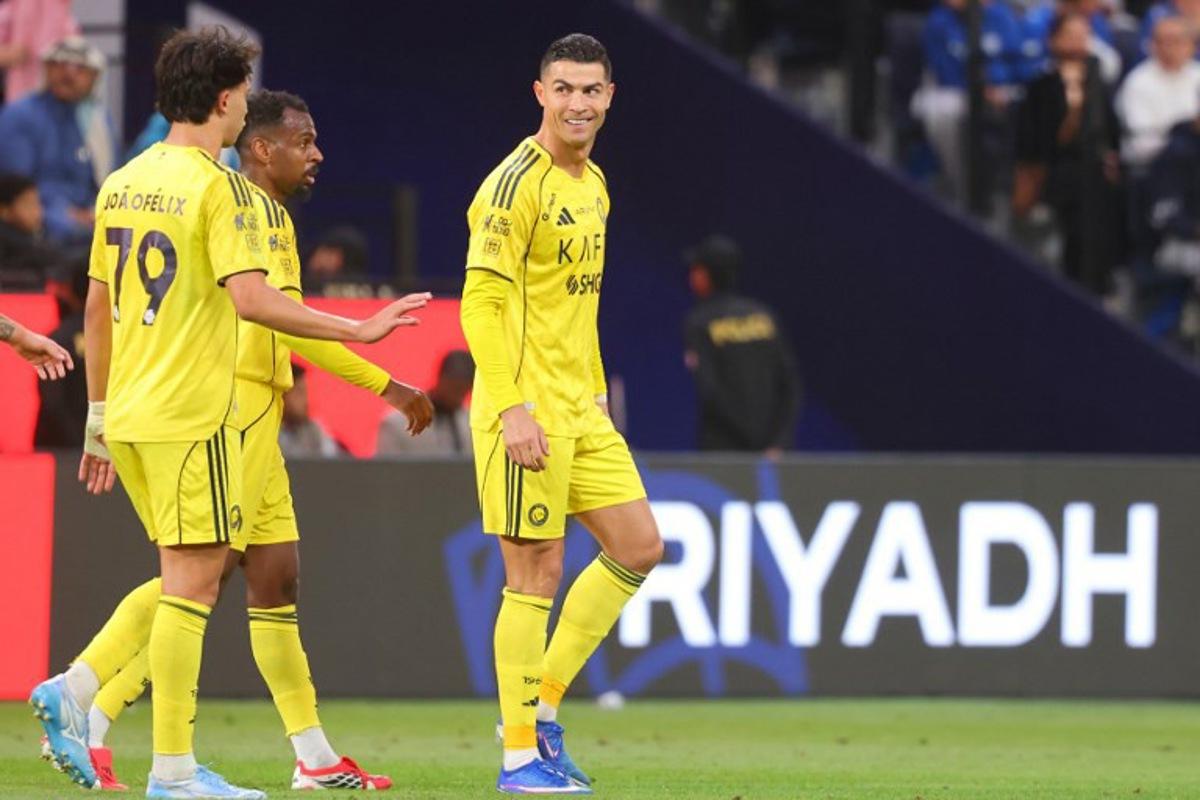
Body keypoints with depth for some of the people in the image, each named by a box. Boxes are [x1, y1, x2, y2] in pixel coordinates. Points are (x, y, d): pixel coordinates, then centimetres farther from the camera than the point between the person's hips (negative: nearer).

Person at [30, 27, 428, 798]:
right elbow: (252, 298, -21)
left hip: (129, 414, 8)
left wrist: (99, 417, 21)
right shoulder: (218, 187, -11)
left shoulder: (123, 183, 12)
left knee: (186, 578, 17)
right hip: (190, 415, -8)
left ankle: (74, 690, 4)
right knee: (193, 580, -2)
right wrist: (355, 330, -15)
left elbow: (97, 308, 16)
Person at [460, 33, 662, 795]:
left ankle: (541, 703, 17)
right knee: (536, 573, -5)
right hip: (527, 410, -9)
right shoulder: (517, 183, -13)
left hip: (581, 411, 9)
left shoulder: (594, 185, 14)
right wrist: (513, 408, -24)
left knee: (639, 547, 9)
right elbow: (481, 302, -19)